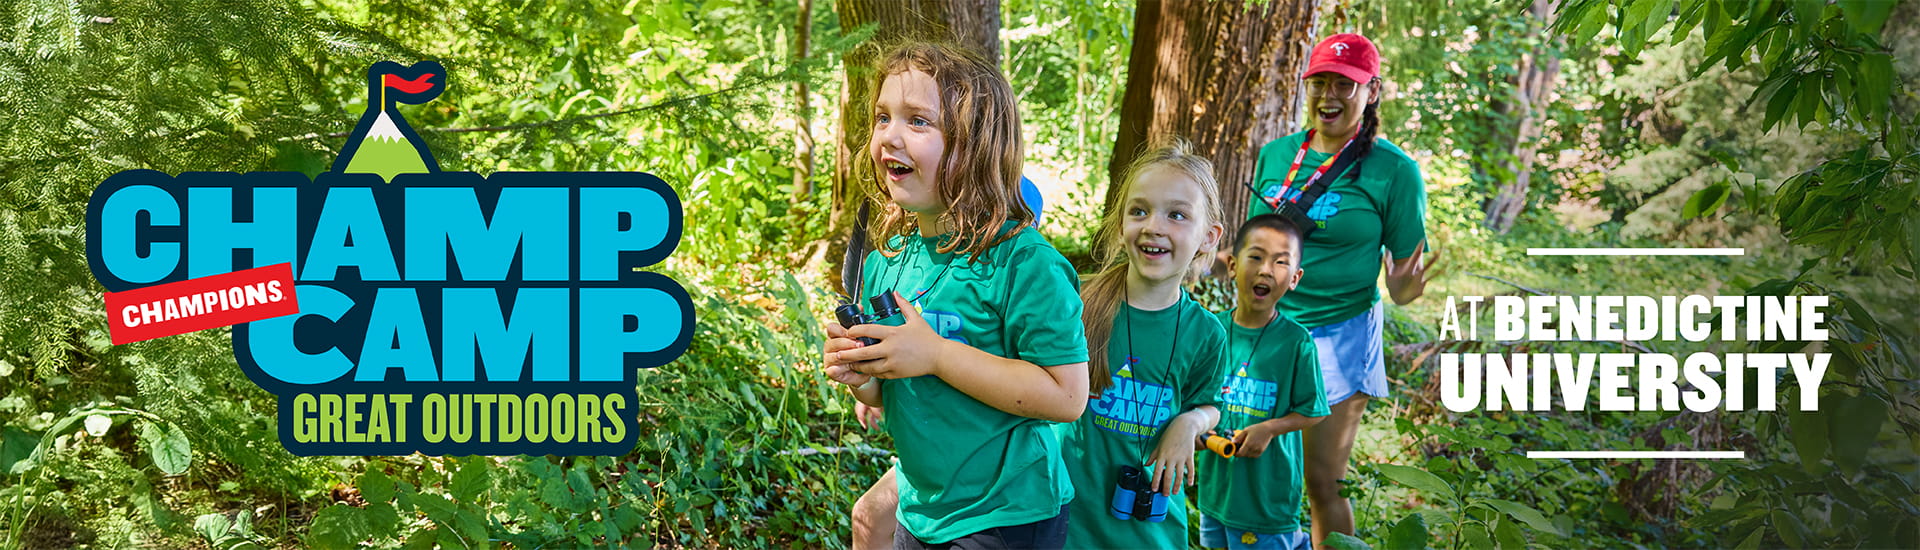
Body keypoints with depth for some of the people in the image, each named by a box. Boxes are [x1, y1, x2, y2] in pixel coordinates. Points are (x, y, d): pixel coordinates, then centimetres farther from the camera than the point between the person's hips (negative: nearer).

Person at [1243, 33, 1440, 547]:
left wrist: (1404, 289, -26)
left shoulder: (1393, 170, -8)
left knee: (1321, 483, 2)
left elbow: (1407, 266, -4)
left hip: (1338, 336, -4)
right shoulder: (1275, 155, 4)